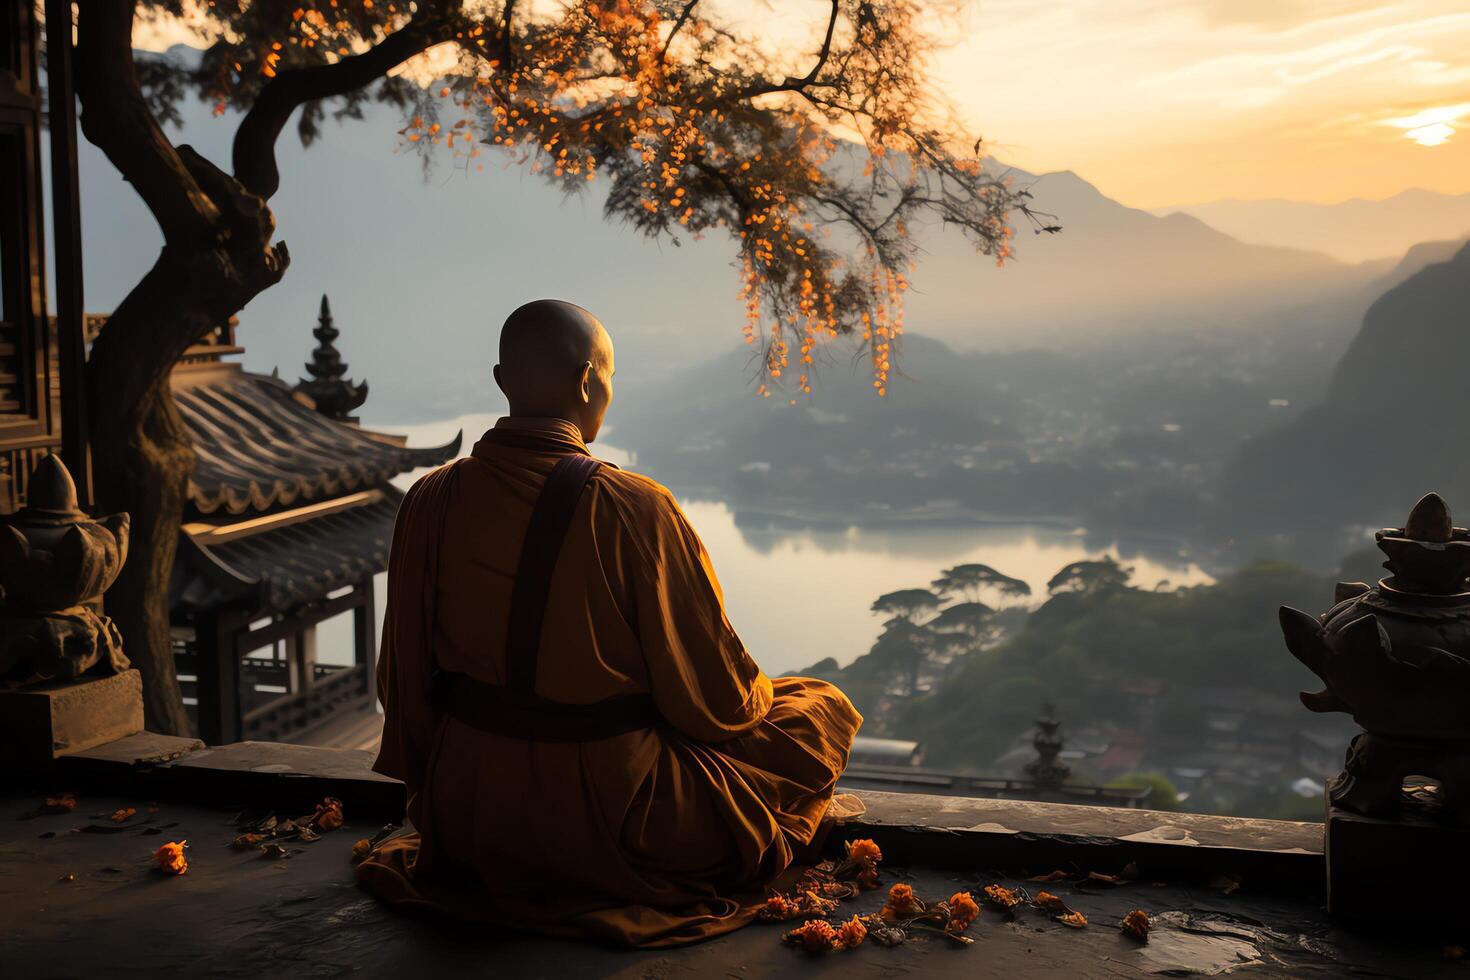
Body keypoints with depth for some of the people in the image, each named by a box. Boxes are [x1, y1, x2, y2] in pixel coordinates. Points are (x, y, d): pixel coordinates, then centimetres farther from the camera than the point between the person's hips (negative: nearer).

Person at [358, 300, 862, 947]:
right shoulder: (635, 511, -24)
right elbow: (717, 698, -15)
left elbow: (405, 678, 2)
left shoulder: (429, 502, -9)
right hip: (611, 831, -7)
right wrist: (752, 694, 10)